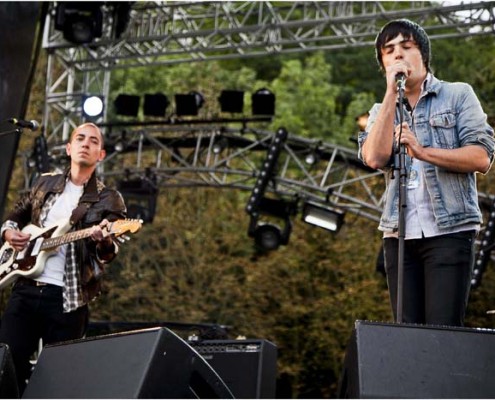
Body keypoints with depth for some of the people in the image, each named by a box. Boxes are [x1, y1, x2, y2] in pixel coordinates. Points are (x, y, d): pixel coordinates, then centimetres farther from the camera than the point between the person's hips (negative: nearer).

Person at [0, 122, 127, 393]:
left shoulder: (109, 199, 2)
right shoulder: (45, 183, 13)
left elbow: (108, 253, -9)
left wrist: (103, 241, -32)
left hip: (68, 297, -3)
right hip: (25, 288, 3)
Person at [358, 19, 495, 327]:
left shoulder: (458, 95, 7)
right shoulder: (382, 112, 17)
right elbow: (375, 157, -5)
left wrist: (423, 151, -14)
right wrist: (392, 93, -4)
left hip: (449, 230, -4)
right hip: (399, 235, 4)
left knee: (443, 331, -9)